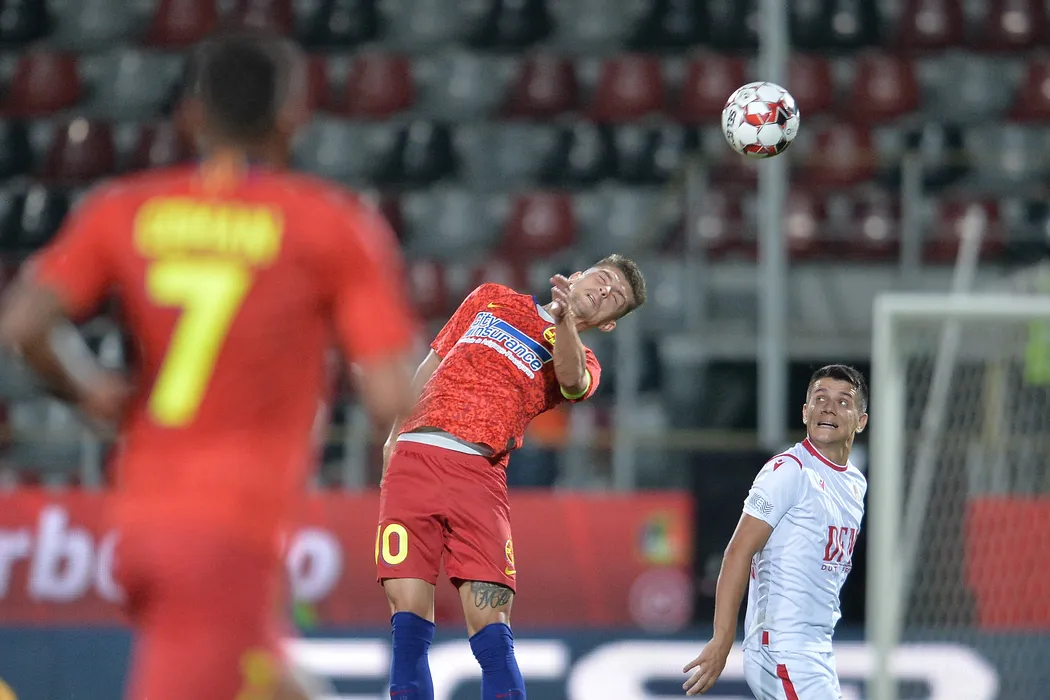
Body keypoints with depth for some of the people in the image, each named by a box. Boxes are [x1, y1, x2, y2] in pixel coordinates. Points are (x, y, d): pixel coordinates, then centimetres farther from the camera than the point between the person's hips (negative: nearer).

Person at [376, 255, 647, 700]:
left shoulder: (578, 360, 15)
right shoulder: (491, 299, 22)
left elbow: (572, 382, -11)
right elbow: (427, 371, 26)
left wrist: (563, 319, -29)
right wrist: (395, 436, 15)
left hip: (478, 474, -1)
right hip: (413, 458, 1)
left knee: (490, 625, -14)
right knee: (409, 619, -9)